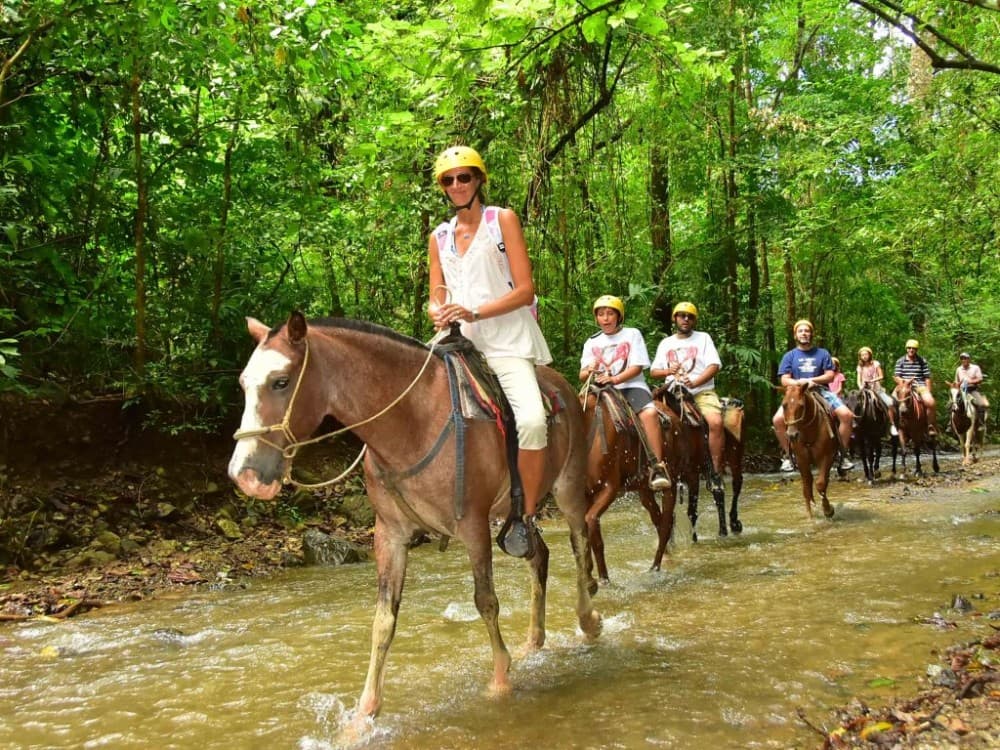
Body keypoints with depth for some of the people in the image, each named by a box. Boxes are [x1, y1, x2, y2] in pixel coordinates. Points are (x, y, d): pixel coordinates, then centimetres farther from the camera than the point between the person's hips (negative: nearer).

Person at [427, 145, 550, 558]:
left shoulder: (503, 219, 3)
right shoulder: (439, 237, 17)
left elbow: (525, 290, -5)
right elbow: (436, 298, 16)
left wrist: (474, 312, -18)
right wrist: (439, 314, -10)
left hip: (509, 343, -5)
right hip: (460, 343, 6)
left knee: (532, 420, -29)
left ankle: (526, 518, -13)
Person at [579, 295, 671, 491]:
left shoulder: (632, 334, 6)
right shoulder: (592, 342, 14)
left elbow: (637, 367, -5)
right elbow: (582, 375, 9)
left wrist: (615, 379, -20)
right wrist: (590, 371, -15)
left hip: (631, 386, -3)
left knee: (650, 413, -32)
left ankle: (658, 467, -29)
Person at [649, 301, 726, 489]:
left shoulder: (703, 338, 9)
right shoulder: (666, 343, 17)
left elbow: (714, 366, -3)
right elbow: (653, 371, 15)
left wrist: (695, 382, -19)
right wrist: (668, 371, -8)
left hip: (702, 391, -3)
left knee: (716, 421, -30)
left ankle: (716, 472, -22)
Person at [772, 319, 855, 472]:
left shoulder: (822, 353, 10)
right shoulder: (789, 356, 9)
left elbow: (830, 376, 3)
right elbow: (785, 380, 2)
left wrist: (811, 380, -10)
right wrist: (801, 383, -16)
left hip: (821, 391, 1)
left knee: (847, 415, -23)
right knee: (778, 419, -26)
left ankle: (843, 455, -9)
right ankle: (788, 456, -8)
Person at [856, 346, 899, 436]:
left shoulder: (875, 364, 2)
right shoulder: (860, 367, 7)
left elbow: (881, 376, -2)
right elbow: (859, 380, 2)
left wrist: (872, 380, -18)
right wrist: (860, 387, -19)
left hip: (877, 389, -2)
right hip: (865, 390, 2)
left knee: (890, 403, -24)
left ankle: (892, 425, -16)